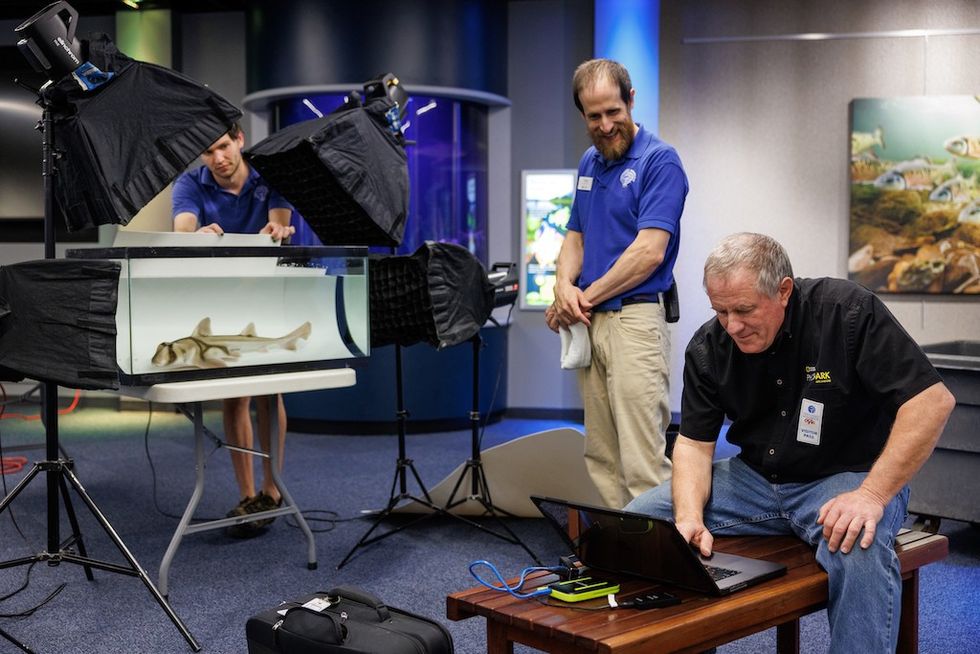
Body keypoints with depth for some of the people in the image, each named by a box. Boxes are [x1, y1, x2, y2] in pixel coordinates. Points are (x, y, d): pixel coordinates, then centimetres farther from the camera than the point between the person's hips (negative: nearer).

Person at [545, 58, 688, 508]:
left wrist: (584, 299, -9)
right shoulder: (589, 163, 16)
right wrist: (565, 286, -3)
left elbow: (649, 251, -16)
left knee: (643, 462, -8)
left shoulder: (660, 161, -8)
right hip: (591, 324, 8)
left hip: (635, 320, -8)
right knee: (600, 456, 12)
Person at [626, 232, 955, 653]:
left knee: (859, 551, -39)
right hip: (754, 476, 5)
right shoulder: (709, 347, -5)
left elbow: (933, 401, -21)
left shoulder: (848, 313, -19)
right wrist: (689, 517, -21)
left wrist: (872, 496, -28)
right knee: (639, 520, -9)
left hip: (849, 476, -5)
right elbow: (694, 443, -2)